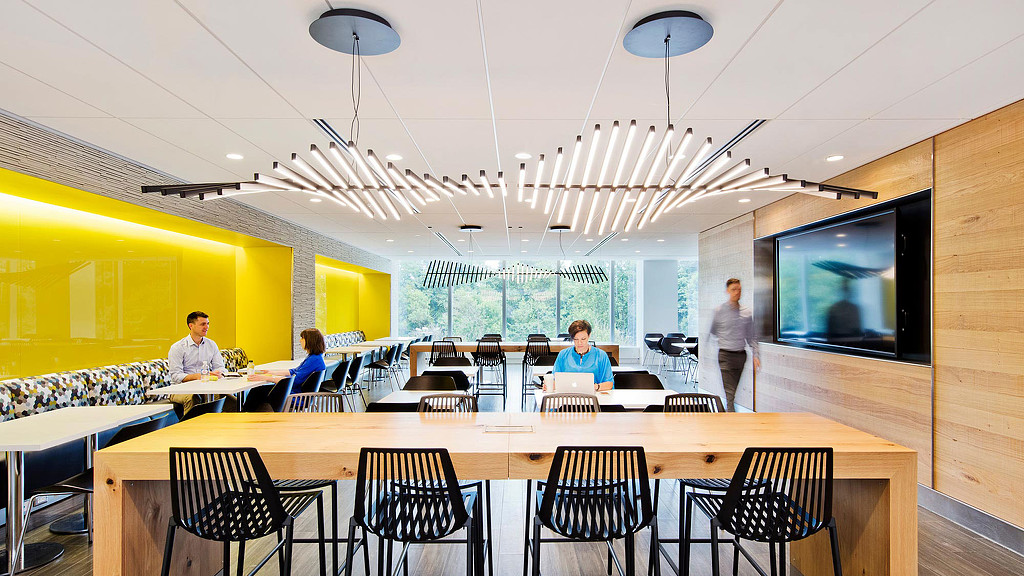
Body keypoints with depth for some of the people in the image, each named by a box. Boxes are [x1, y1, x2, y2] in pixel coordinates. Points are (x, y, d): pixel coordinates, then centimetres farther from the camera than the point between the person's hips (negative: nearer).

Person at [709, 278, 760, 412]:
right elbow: (712, 332, 5)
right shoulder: (719, 311, -2)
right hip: (726, 355, -4)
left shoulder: (747, 312, 8)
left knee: (734, 390, 13)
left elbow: (750, 336, 13)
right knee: (730, 392, -10)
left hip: (741, 355, 4)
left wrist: (755, 355, 4)